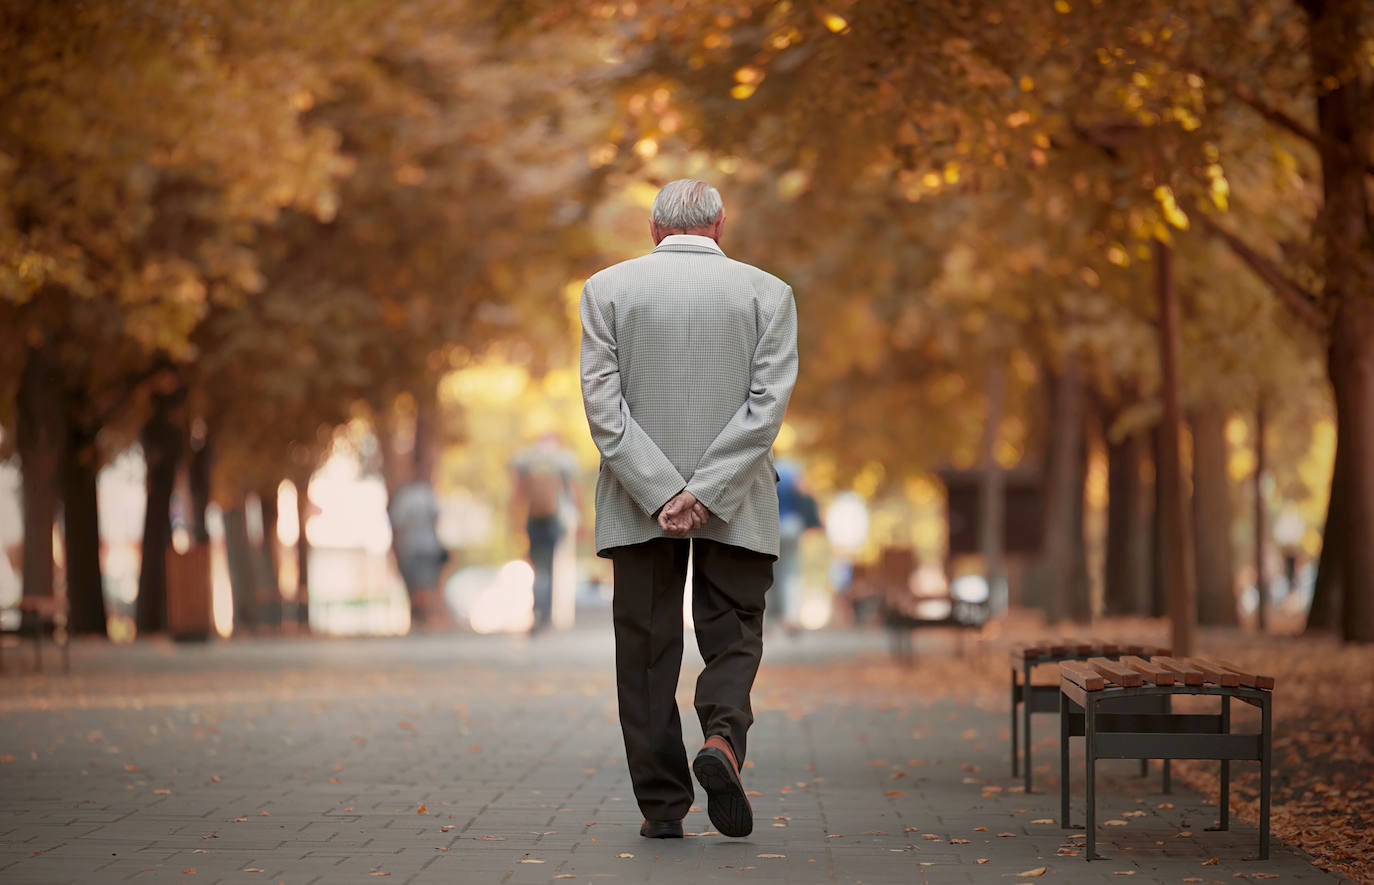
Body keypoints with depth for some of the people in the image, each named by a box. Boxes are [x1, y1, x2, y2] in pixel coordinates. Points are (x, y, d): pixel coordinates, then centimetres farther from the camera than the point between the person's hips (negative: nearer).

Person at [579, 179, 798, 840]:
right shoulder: (767, 292, 2)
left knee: (647, 651, 7)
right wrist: (705, 490, -11)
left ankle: (662, 804, 7)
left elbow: (602, 401, -6)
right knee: (733, 638, 9)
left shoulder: (606, 288, 2)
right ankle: (722, 736, -18)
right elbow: (768, 403, -8)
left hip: (637, 507, 0)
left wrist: (660, 492, -11)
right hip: (737, 509, 0)